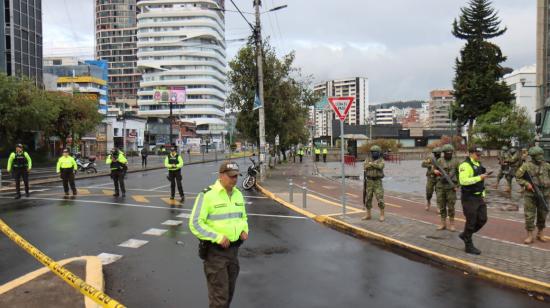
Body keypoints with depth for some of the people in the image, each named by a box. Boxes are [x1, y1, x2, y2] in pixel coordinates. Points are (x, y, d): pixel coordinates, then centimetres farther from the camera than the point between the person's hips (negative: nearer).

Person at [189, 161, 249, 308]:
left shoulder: (238, 194, 5)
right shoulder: (207, 195, -17)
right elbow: (195, 224, -17)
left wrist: (244, 230, -2)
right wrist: (218, 238, -22)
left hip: (233, 249, 7)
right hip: (214, 250, -6)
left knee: (229, 292, 17)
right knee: (219, 294, -3)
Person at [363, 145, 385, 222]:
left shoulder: (381, 160, -1)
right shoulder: (367, 160, 5)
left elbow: (380, 166, -22)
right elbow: (366, 167, -14)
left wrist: (371, 164, -15)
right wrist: (375, 164, -20)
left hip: (378, 182, -3)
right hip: (369, 182, 3)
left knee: (380, 199, -8)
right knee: (368, 198, 5)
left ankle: (382, 215, 1)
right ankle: (368, 215, 15)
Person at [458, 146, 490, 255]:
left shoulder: (479, 165, 14)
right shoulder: (465, 165, -15)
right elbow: (463, 181, -28)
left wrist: (483, 195, 17)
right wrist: (479, 177, -26)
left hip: (479, 198, 9)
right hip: (469, 198, -9)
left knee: (482, 219, 9)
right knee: (471, 222, -1)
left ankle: (465, 235, 27)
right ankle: (469, 246, 12)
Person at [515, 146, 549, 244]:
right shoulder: (526, 165, -7)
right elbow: (518, 177, -3)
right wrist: (526, 184, -16)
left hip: (544, 195, 3)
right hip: (530, 194, -3)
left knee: (542, 215, 12)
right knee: (529, 215, -1)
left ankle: (540, 234, 29)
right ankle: (530, 236, 7)